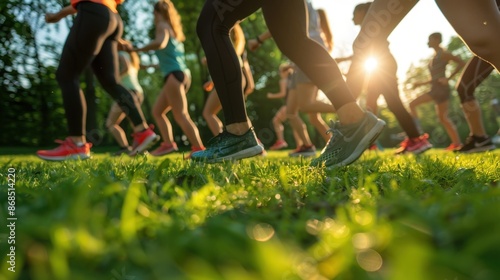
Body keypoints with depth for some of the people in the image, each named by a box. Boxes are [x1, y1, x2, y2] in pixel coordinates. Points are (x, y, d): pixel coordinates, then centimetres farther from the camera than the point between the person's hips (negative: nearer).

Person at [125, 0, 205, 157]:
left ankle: (199, 149, -20)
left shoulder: (163, 25, 0)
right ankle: (168, 144, 0)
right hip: (180, 74, 9)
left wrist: (136, 49, -16)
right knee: (157, 111, 11)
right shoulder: (172, 29, 26)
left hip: (174, 74, -9)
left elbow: (160, 43, -21)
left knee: (181, 115, -15)